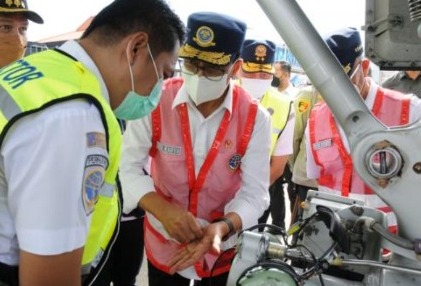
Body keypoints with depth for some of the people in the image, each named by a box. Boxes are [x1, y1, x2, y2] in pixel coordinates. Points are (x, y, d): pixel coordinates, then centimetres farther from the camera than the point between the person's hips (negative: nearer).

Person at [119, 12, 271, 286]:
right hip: (163, 243, 1)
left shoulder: (255, 118, -14)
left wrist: (222, 228, -32)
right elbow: (127, 166, -13)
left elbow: (255, 193, -14)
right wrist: (163, 210, -29)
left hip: (222, 248, 0)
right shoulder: (156, 102, -15)